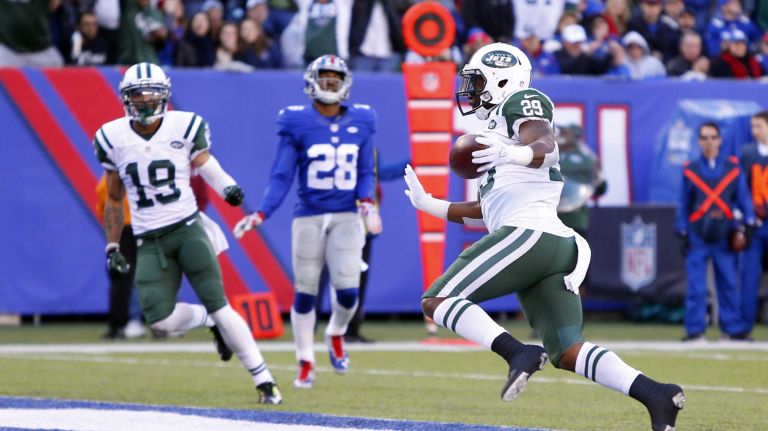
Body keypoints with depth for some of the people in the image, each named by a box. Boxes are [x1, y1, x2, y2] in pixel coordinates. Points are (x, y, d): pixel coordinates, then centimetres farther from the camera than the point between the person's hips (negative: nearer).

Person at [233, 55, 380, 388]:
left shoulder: (360, 123, 6)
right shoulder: (297, 124, -3)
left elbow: (365, 173, 13)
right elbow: (281, 177, -1)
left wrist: (368, 203, -6)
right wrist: (261, 215, -11)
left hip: (346, 217, 1)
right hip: (309, 217, -1)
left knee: (347, 290, -10)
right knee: (305, 293, 2)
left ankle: (336, 334, 24)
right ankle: (305, 363, 18)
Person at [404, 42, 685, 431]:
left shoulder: (521, 103, 5)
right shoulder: (498, 129, 33)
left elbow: (547, 147, -18)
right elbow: (484, 213, 36)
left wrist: (512, 154, -38)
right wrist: (427, 204, 39)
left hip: (529, 234, -9)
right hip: (557, 247, 9)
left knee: (436, 301, -6)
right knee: (568, 353, 2)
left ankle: (519, 354, -24)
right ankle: (653, 393, -15)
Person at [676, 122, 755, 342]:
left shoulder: (733, 167, 5)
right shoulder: (690, 170, 5)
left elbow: (743, 197, 5)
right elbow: (684, 204, 8)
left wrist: (749, 221, -8)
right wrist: (682, 233, 4)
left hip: (724, 236, 1)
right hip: (698, 236, -1)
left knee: (729, 283, 4)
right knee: (696, 285, -3)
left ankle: (733, 328, 11)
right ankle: (695, 330, 1)